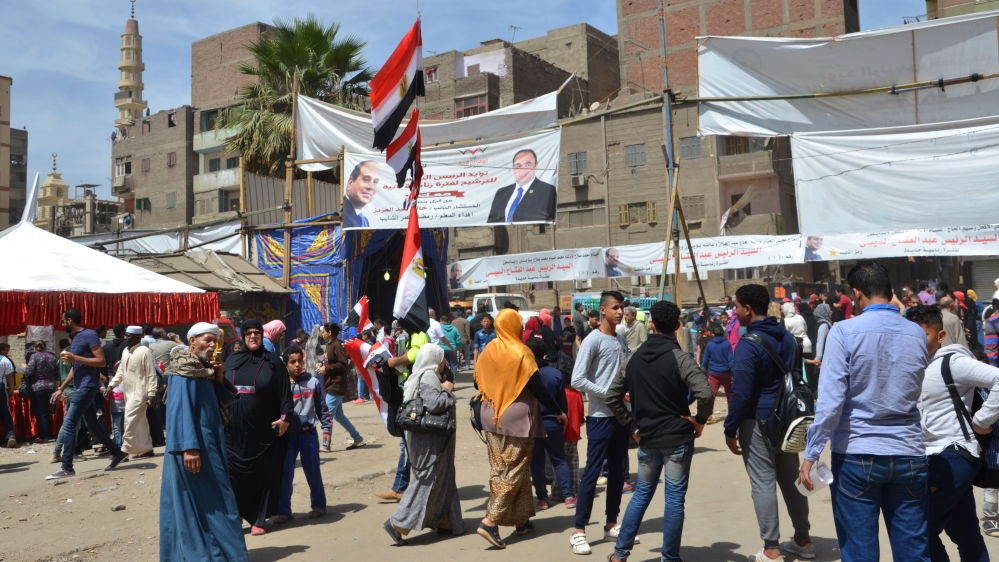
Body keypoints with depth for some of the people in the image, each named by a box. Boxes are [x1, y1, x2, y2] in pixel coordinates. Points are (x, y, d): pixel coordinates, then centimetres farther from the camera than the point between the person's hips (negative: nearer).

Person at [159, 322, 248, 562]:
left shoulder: (205, 368, 13)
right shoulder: (183, 370, -14)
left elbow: (225, 398, 15)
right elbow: (180, 408, -22)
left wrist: (219, 377, -2)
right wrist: (189, 447, -28)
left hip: (210, 441, 9)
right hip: (195, 443, -9)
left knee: (212, 499, 12)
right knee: (206, 500, -4)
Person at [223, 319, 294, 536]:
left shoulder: (273, 362, 1)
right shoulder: (232, 360, 10)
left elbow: (284, 392, -2)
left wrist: (284, 417, -12)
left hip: (263, 429, -2)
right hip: (234, 428, 2)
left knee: (262, 474, 3)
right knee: (234, 473, 2)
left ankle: (258, 519, 12)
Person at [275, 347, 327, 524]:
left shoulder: (313, 382, -3)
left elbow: (321, 407, 3)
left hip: (308, 434, 0)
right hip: (288, 435, 0)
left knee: (313, 472, 10)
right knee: (285, 473, 3)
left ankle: (319, 505, 25)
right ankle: (283, 511, 11)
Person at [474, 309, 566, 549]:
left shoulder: (488, 351, 2)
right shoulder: (521, 353, -13)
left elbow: (478, 383, 10)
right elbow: (538, 388, -13)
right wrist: (558, 411, -3)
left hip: (492, 418, 6)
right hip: (516, 419, -6)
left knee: (500, 470, 12)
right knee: (514, 471, 1)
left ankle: (521, 520, 21)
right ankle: (490, 521, -7)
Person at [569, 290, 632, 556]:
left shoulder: (622, 341, 12)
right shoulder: (593, 340, -11)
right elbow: (577, 380, -17)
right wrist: (610, 394, -18)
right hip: (601, 417, -7)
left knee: (617, 471, 13)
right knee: (592, 472, -5)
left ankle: (611, 524, 24)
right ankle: (579, 531, 2)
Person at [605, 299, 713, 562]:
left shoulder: (635, 358, 4)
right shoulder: (679, 357, -12)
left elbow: (612, 396, 9)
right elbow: (705, 394, -25)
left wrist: (631, 424, 11)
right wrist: (700, 420, -8)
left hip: (647, 438, 5)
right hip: (677, 438, -5)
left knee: (642, 493, 17)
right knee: (674, 498, 5)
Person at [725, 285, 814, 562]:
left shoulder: (748, 344, -17)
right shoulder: (787, 338, 9)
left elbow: (741, 393, -20)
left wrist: (730, 429, -11)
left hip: (758, 422, -8)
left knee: (763, 483, -2)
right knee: (790, 479, 16)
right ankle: (802, 540, 27)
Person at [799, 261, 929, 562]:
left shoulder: (845, 331, -10)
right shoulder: (917, 334, 4)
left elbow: (831, 399, -15)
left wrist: (811, 454, -10)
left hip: (856, 454, -4)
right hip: (909, 454, 4)